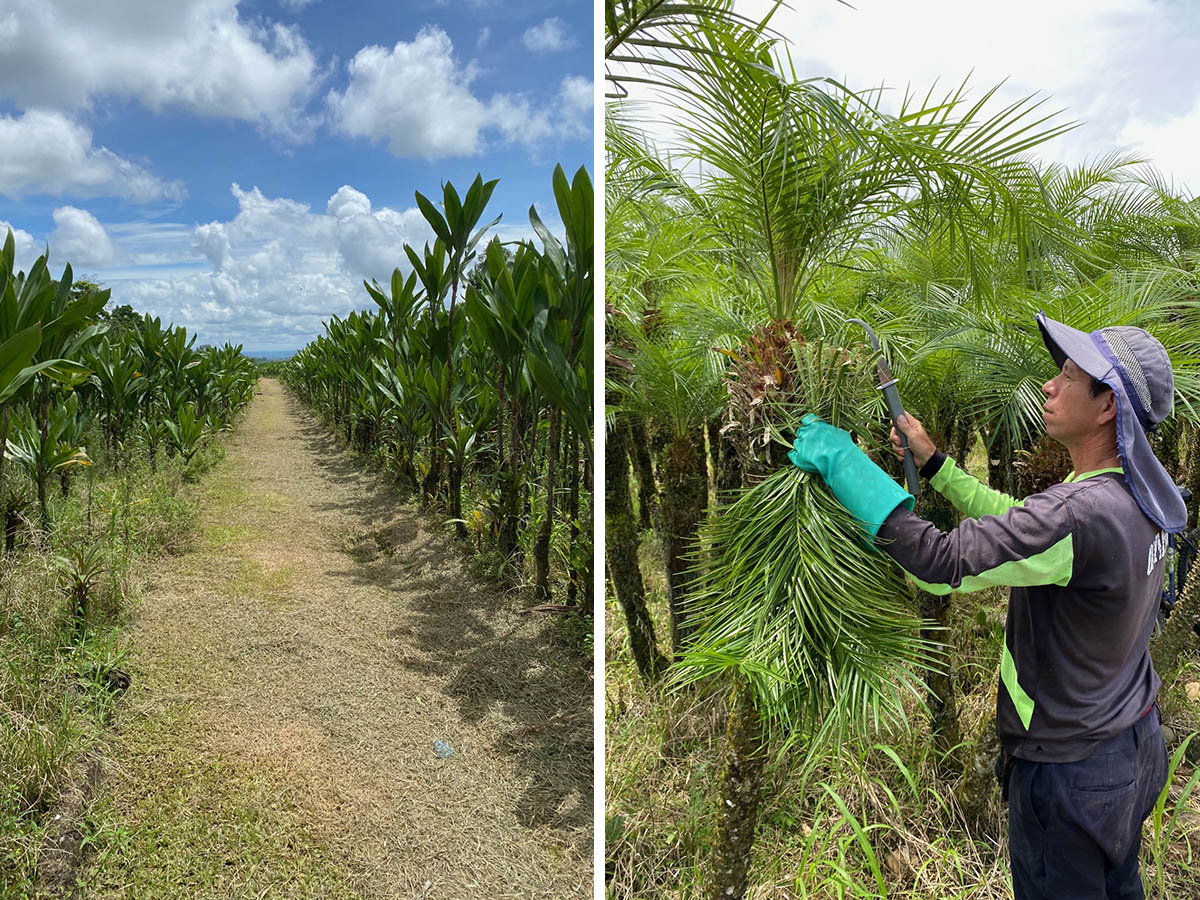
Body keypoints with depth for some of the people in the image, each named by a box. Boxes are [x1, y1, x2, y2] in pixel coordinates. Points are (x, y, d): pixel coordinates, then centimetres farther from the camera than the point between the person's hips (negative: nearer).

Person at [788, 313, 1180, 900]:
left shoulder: (1083, 515, -34)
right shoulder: (1139, 497, -3)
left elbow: (942, 565, -36)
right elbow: (1018, 526, 7)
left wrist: (842, 461, -31)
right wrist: (933, 462, 7)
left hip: (1071, 771, -8)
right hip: (1136, 744, 8)